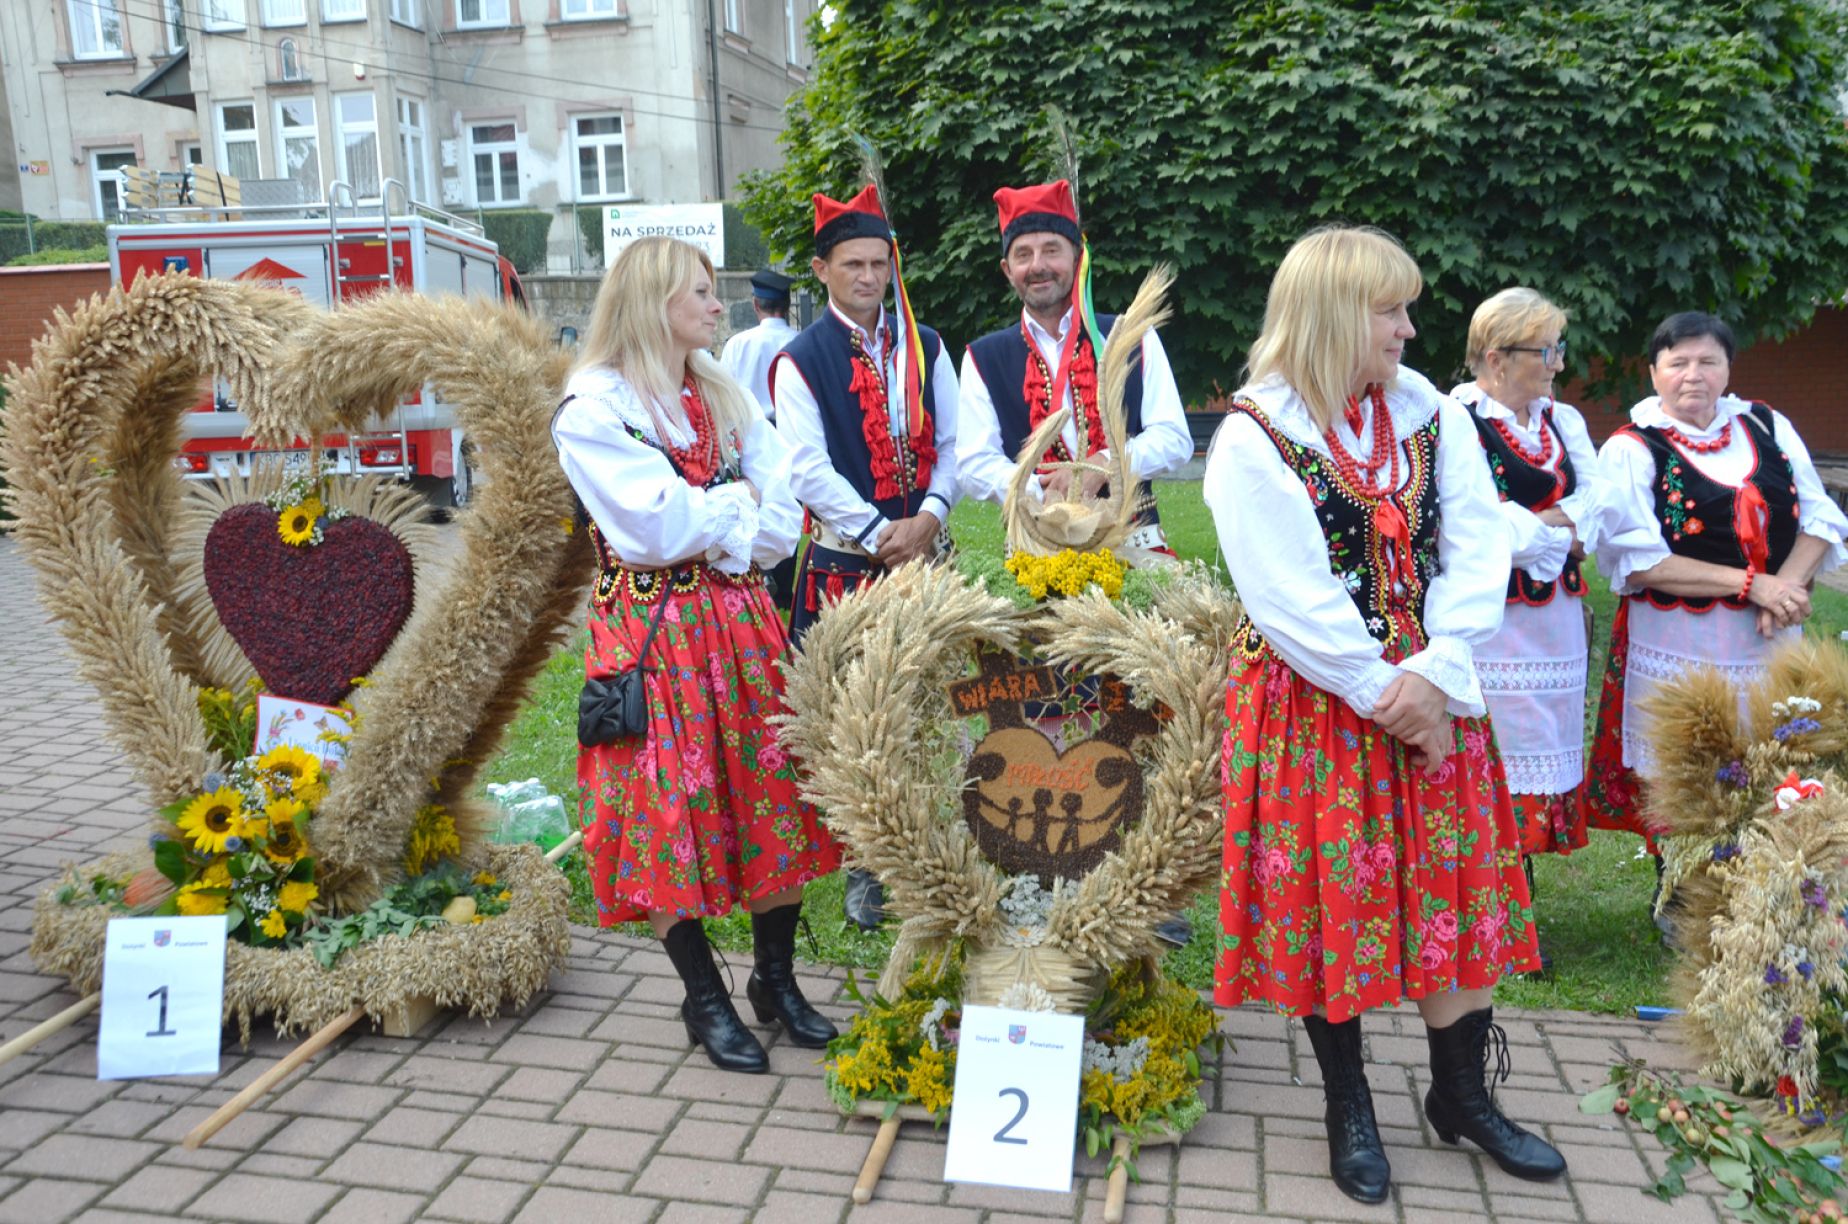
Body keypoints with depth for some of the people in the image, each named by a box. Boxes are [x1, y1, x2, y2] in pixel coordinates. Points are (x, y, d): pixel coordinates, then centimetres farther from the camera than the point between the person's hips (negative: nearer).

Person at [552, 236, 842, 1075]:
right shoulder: (592, 407, -5)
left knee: (771, 797, 6)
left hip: (739, 621, 6)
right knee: (672, 813, 0)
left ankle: (776, 979, 22)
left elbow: (781, 515, 6)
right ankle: (707, 1001, 16)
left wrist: (714, 528, -9)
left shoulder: (724, 398, 14)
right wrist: (736, 501, -2)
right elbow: (657, 526, -16)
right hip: (653, 630, -5)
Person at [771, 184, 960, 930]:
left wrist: (929, 517, -9)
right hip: (846, 562, -4)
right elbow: (809, 470, -10)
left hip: (924, 554, 4)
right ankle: (864, 867, 15)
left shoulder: (925, 348, 10)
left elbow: (952, 444, 8)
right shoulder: (800, 361, -4)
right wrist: (882, 535, -14)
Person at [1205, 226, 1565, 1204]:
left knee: (1456, 892, 10)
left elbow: (1477, 555, -3)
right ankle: (1349, 1110, 27)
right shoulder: (1253, 440, -11)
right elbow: (1290, 600, -16)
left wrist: (1436, 676, -15)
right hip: (1312, 709, -4)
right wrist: (1385, 698, -14)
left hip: (1430, 696, 5)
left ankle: (1461, 1095, 31)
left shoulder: (1432, 417, 4)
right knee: (1329, 900, 6)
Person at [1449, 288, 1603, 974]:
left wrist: (1536, 526, -13)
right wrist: (1561, 530, -7)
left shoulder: (1565, 422, 15)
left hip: (1554, 621, 7)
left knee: (1540, 765, 10)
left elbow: (1597, 509, 3)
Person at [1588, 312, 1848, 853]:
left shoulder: (1768, 427, 8)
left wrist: (1787, 585, -12)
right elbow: (1639, 561, -14)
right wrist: (1752, 583, -17)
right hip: (1677, 648, -4)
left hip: (1770, 641, 4)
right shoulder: (1630, 449, -6)